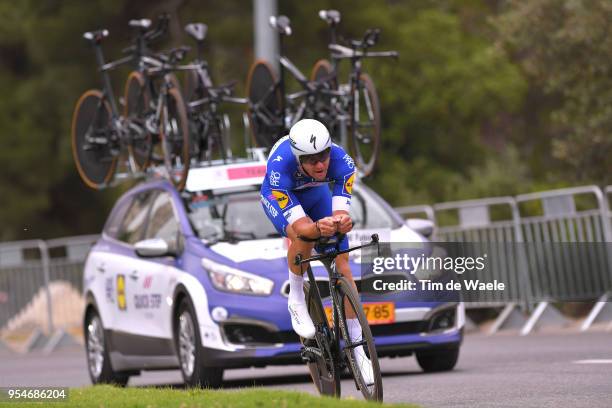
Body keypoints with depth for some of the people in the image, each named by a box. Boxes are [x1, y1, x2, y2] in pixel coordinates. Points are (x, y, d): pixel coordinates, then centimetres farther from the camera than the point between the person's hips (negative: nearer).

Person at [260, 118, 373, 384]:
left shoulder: (341, 161, -36)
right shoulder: (280, 166, -42)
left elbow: (340, 212, -38)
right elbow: (295, 225, -45)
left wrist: (343, 222, -62)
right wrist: (318, 228, -67)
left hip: (316, 193, 3)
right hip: (280, 198, -3)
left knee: (341, 262, -9)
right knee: (304, 237, -36)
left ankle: (357, 348, -2)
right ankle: (296, 300, -10)